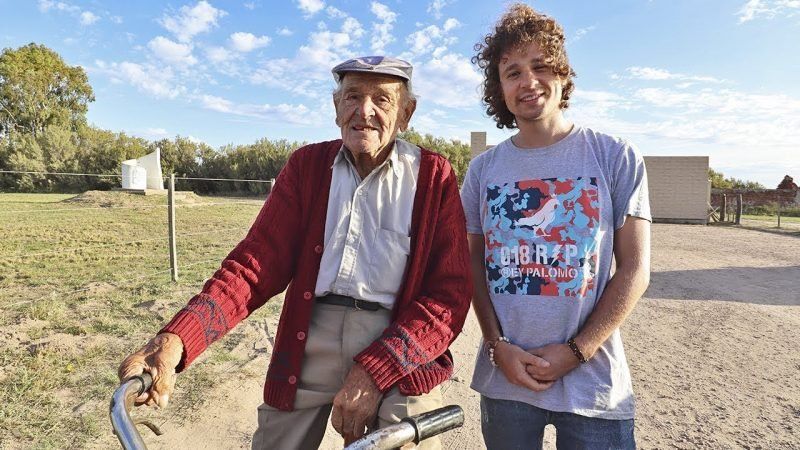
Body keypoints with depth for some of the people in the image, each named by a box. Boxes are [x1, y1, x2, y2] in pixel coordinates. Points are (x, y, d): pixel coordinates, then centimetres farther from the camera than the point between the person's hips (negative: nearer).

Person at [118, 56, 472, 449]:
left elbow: (451, 293, -7)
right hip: (310, 339, 2)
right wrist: (176, 339, -17)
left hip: (401, 343, -1)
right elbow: (258, 260, -2)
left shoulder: (435, 177, 0)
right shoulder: (306, 165, 7)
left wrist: (373, 372, -18)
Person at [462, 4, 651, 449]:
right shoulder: (483, 169, 2)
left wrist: (574, 352, -11)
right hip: (504, 376, 2)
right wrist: (499, 347, -7)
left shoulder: (617, 158, -3)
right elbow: (475, 266, 4)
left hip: (592, 381, -1)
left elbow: (635, 270, -5)